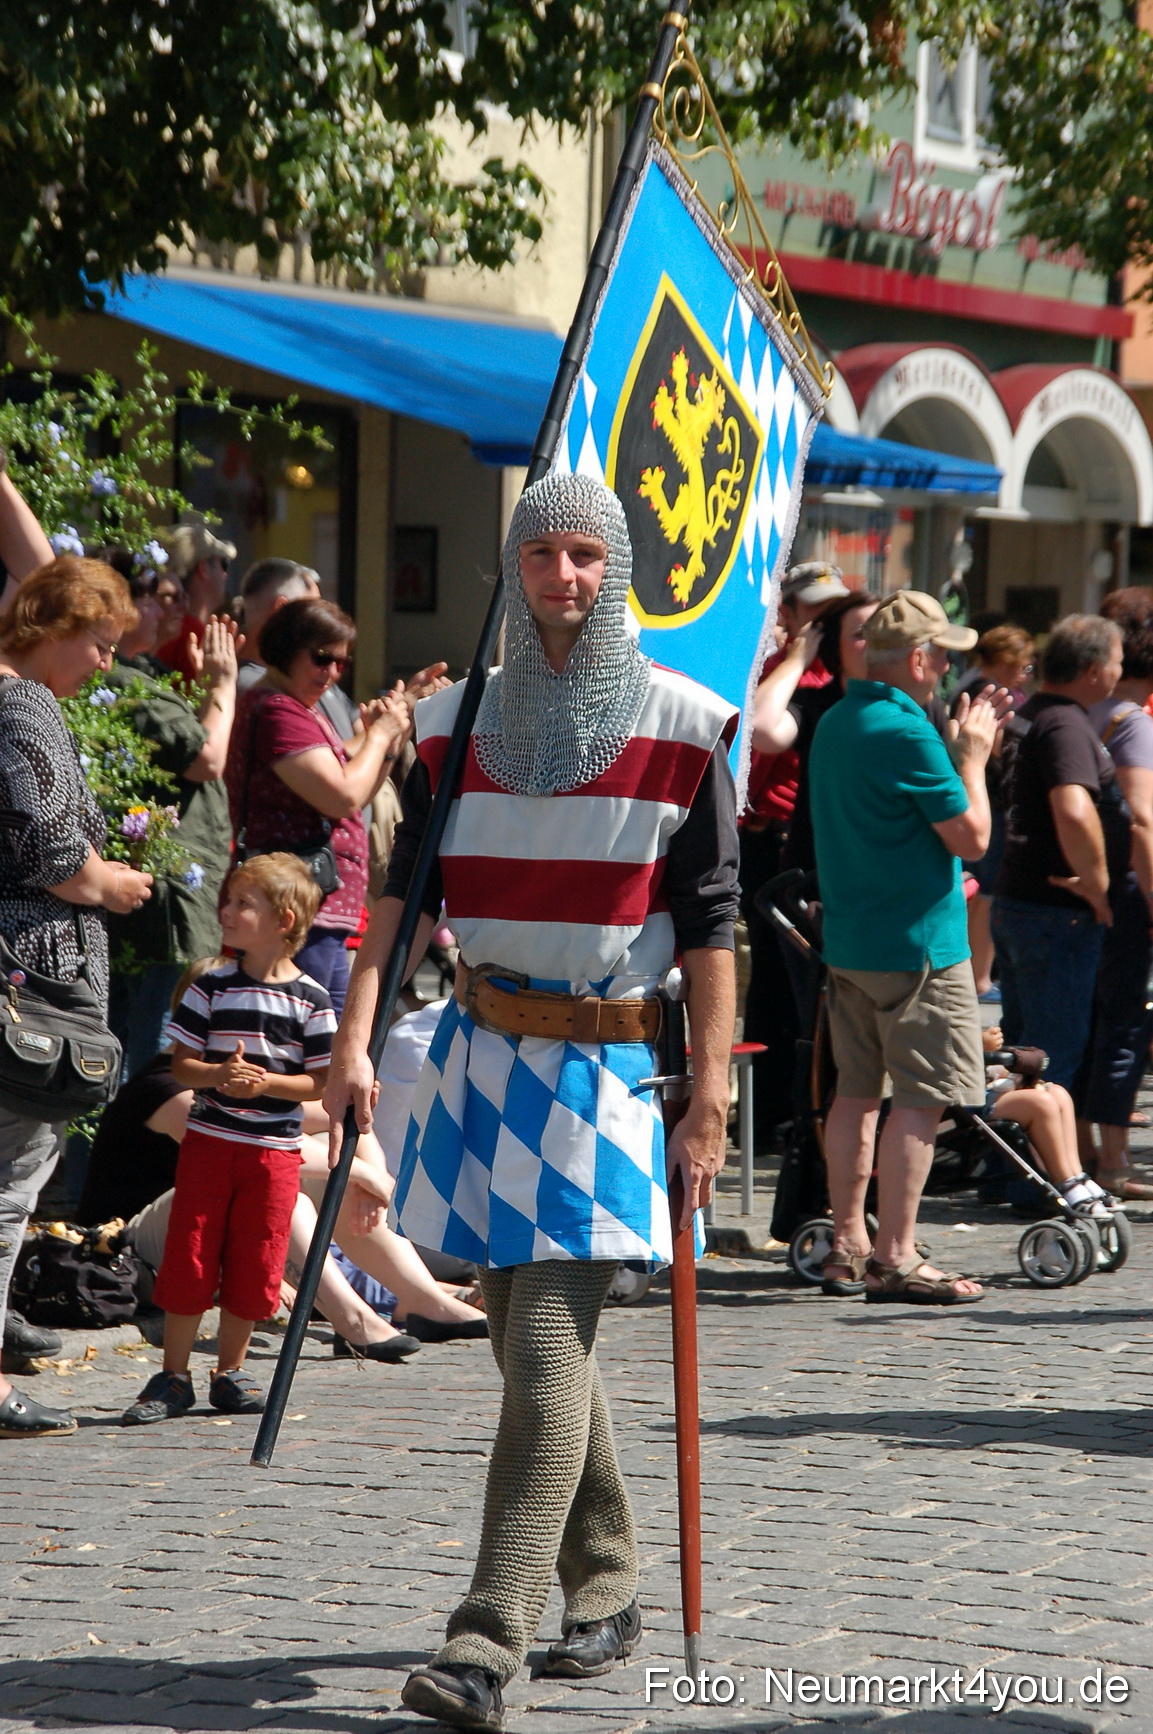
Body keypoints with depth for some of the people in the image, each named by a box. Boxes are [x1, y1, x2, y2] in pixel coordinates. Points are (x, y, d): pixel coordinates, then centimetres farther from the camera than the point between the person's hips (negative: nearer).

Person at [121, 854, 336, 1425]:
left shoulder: (311, 1001, -2)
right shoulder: (211, 988, 2)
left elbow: (320, 1081, -1)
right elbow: (181, 1065, 2)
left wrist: (266, 1082, -17)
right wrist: (220, 1074, -18)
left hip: (274, 1148, -1)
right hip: (208, 1139, 1)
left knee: (252, 1268, 4)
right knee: (188, 1260, -1)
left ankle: (230, 1373, 18)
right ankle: (173, 1379, 7)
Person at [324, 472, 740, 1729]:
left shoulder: (680, 728, -2)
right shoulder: (457, 722, 7)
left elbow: (707, 925, -3)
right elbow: (405, 893, 6)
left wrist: (708, 1104, -7)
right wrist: (356, 1039, -7)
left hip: (608, 1067, -4)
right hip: (481, 1054, 5)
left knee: (546, 1351, -13)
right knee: (529, 1339, 11)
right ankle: (604, 1588, 27)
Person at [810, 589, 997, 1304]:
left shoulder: (834, 725, 11)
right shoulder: (907, 734, -18)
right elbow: (970, 836, -15)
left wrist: (960, 752, 17)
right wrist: (973, 755, -3)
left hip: (848, 942, 9)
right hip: (918, 946, -9)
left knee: (857, 1092, 13)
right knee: (921, 1100, -5)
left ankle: (848, 1247, 16)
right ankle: (895, 1258, -7)